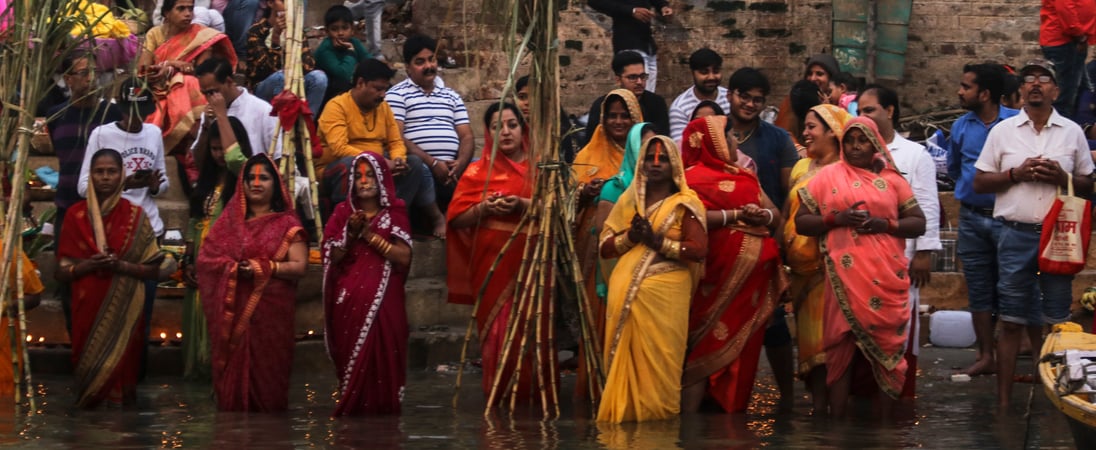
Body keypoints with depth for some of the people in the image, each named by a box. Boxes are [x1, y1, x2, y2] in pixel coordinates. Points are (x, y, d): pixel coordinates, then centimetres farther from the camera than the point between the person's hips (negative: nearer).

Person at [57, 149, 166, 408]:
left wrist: (121, 265, -14)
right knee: (89, 373, 1)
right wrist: (88, 265, -14)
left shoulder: (135, 216, 2)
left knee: (121, 370, -3)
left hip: (124, 310, -1)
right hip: (88, 309, 1)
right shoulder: (76, 215, 4)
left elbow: (154, 270, 2)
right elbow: (62, 273, 5)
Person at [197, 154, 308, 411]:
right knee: (233, 368, -1)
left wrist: (264, 268, -18)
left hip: (270, 310, -3)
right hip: (232, 310, 3)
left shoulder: (287, 223, 4)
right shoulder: (230, 219, 14)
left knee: (265, 373, -5)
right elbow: (205, 256, 8)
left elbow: (300, 267, -4)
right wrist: (231, 267, -11)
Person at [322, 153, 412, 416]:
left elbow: (404, 258, -5)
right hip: (348, 302, 1)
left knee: (381, 357, -11)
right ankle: (351, 411, 0)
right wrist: (350, 236, -9)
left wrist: (371, 236, -10)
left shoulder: (394, 214, 9)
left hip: (383, 302, -1)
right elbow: (333, 259, 6)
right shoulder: (343, 214, 14)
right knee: (351, 357, -6)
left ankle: (381, 407, -4)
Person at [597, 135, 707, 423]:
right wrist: (629, 237, -6)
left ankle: (657, 411, 1)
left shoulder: (685, 203, 2)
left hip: (665, 292, -4)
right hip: (627, 292, 4)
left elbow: (699, 249, -9)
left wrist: (657, 240, -13)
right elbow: (605, 247, 13)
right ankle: (625, 410, 6)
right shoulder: (628, 200, 16)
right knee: (627, 354, 0)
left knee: (658, 357, -6)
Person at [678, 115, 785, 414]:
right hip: (719, 277, -7)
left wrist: (763, 215, -7)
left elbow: (777, 217, 16)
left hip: (753, 276, 7)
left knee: (744, 350, 6)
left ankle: (732, 412, 10)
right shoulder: (694, 177, -2)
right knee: (707, 347, -9)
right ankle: (690, 414, -8)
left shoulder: (745, 177, 21)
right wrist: (737, 216, -16)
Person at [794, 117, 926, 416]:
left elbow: (919, 223, 10)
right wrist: (837, 218, -10)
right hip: (846, 277, -1)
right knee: (843, 346, -3)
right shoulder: (828, 176, 10)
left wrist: (886, 225, -8)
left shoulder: (892, 180, 12)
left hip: (886, 278, 1)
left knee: (886, 346, 0)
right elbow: (801, 222, 6)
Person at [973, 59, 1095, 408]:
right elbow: (980, 183, 6)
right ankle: (1003, 399, 1)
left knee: (1056, 320, 1)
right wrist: (1017, 174, -9)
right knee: (1011, 321, 0)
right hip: (1016, 234, 0)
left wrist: (1062, 178, -9)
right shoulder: (1003, 131, 8)